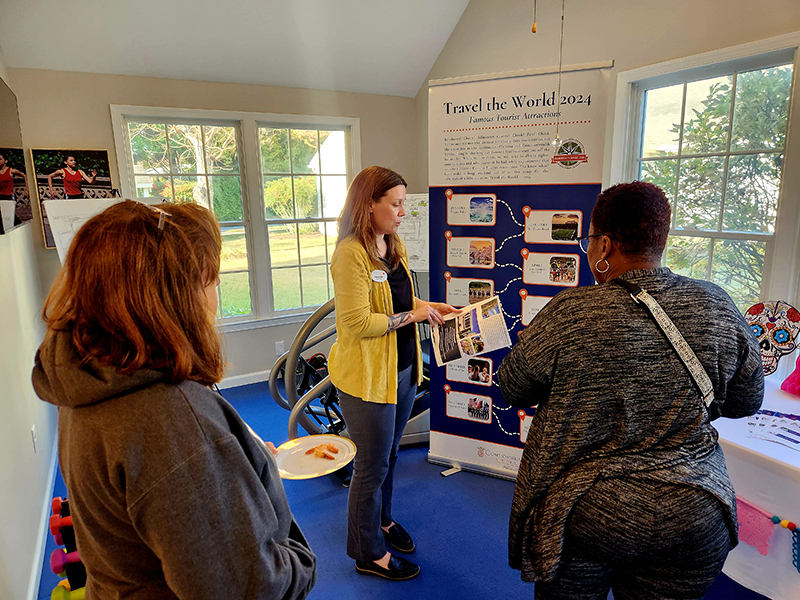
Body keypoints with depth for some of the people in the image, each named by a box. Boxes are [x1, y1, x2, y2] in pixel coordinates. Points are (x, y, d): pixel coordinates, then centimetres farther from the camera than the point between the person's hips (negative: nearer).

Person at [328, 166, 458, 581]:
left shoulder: (393, 246, 7)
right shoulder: (351, 254, -21)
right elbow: (358, 322, -24)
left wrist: (425, 305, 2)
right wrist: (411, 315, -18)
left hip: (402, 369, 8)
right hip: (367, 376, -8)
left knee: (388, 456, 25)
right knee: (372, 466, 9)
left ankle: (382, 520, 49)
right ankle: (369, 554, 31)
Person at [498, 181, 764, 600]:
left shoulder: (567, 315, -21)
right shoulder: (718, 308, -8)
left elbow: (513, 390, -7)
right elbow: (747, 401, 6)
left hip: (587, 514, -3)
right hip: (693, 516, 4)